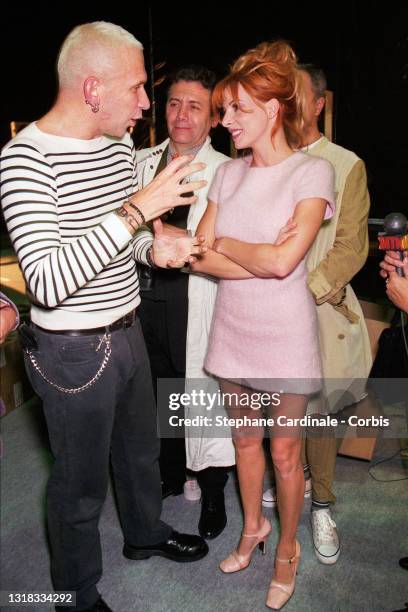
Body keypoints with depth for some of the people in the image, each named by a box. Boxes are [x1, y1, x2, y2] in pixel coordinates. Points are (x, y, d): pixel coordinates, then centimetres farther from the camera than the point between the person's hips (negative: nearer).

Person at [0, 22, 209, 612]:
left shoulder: (119, 144, 2)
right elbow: (48, 281, -32)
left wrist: (154, 247, -6)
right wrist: (136, 209, -34)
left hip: (127, 332, 8)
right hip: (75, 352, -7)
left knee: (140, 448, 27)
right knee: (81, 484, 13)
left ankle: (146, 533, 55)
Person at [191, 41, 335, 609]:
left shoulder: (312, 172, -11)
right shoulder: (229, 173, 4)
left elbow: (283, 259, -23)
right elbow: (200, 258, -2)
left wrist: (226, 245, -8)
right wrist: (260, 262, -15)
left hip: (284, 334, -5)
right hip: (233, 328, 5)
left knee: (284, 451, 10)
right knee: (245, 438, 19)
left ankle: (288, 549, 34)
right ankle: (253, 526, 43)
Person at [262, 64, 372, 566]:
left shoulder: (345, 166, -2)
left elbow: (350, 248, -6)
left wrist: (305, 294, -17)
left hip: (318, 308, -3)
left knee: (317, 411, 6)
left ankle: (322, 506, 27)